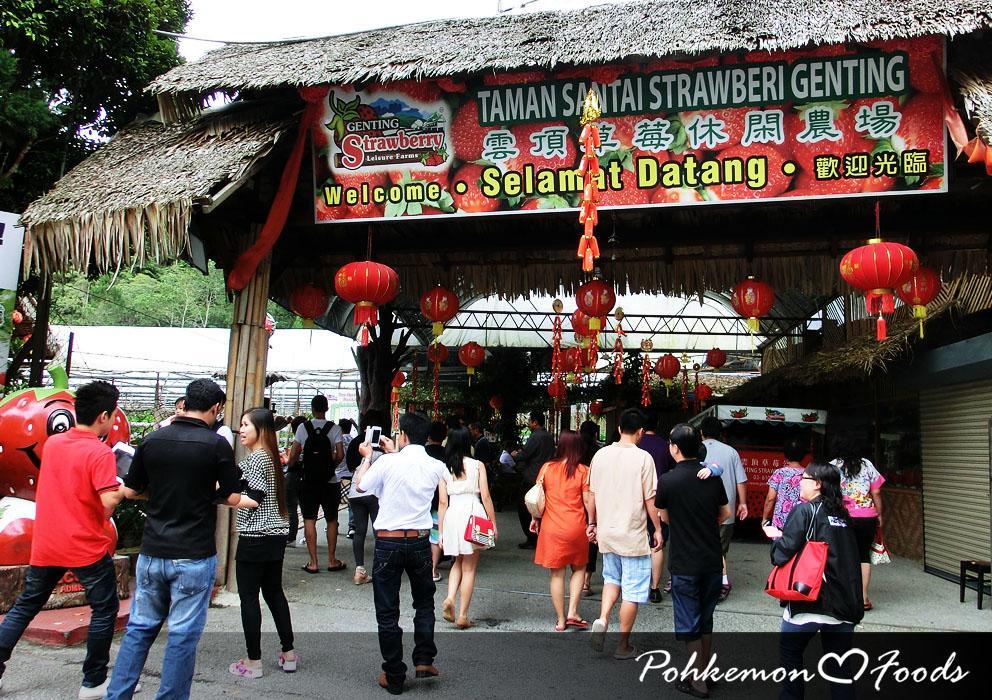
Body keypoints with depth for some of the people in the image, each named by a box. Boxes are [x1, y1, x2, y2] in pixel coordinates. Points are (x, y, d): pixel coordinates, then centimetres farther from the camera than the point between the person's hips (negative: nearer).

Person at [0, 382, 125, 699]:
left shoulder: (52, 443, 3)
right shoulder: (100, 453, -17)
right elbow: (107, 505, -23)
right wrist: (120, 491, -3)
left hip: (45, 547, 6)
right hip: (86, 549, -6)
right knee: (105, 610, 9)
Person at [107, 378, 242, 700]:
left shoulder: (152, 440, 0)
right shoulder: (216, 444, -12)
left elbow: (130, 490, 9)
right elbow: (233, 498, -8)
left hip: (152, 552, 4)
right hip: (194, 555, -4)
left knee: (140, 627, 18)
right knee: (183, 634, 7)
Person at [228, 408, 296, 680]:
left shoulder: (256, 459, -14)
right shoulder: (270, 457, 13)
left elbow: (253, 500, -20)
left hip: (256, 538, -9)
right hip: (276, 535, 9)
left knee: (249, 597, 1)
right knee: (274, 592, 15)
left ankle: (253, 662, 8)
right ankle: (288, 655, 21)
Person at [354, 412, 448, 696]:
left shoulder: (387, 463, -12)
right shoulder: (437, 467, -3)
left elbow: (361, 485, 4)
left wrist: (367, 457, 19)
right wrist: (393, 453, 26)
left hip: (388, 542, -2)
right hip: (420, 541, 3)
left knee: (387, 611, 8)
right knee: (424, 602, 23)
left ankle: (394, 677, 14)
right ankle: (424, 660, 16)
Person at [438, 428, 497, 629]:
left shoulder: (444, 468, 5)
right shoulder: (477, 465, 0)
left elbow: (443, 502, 5)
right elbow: (486, 497, -3)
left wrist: (440, 531, 9)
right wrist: (493, 523, 5)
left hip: (452, 515, 2)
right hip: (473, 512, -2)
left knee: (458, 562, 23)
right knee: (469, 568, 7)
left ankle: (450, 598, 2)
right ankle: (463, 615, 10)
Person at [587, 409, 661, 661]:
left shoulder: (601, 455, 1)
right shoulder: (643, 458, -13)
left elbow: (592, 494, 8)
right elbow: (650, 499, -10)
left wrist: (592, 523, 19)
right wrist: (658, 529, 2)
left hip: (606, 531, 5)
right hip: (633, 535, -5)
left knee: (612, 579, 24)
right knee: (632, 590, 7)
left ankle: (602, 619, 3)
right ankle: (623, 645, 15)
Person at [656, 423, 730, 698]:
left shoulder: (667, 480, -15)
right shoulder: (713, 477, -2)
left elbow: (664, 517, 1)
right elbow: (725, 513, 12)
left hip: (684, 564, -5)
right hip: (713, 560, 5)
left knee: (689, 624, 8)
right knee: (705, 619, 20)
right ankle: (705, 671, 31)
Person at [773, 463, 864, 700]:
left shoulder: (804, 511, -10)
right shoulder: (843, 515, 10)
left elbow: (782, 553, -16)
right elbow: (852, 558, 18)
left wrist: (776, 540, 3)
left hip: (810, 603, -6)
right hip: (844, 605, 6)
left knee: (790, 650, 15)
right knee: (839, 663, 11)